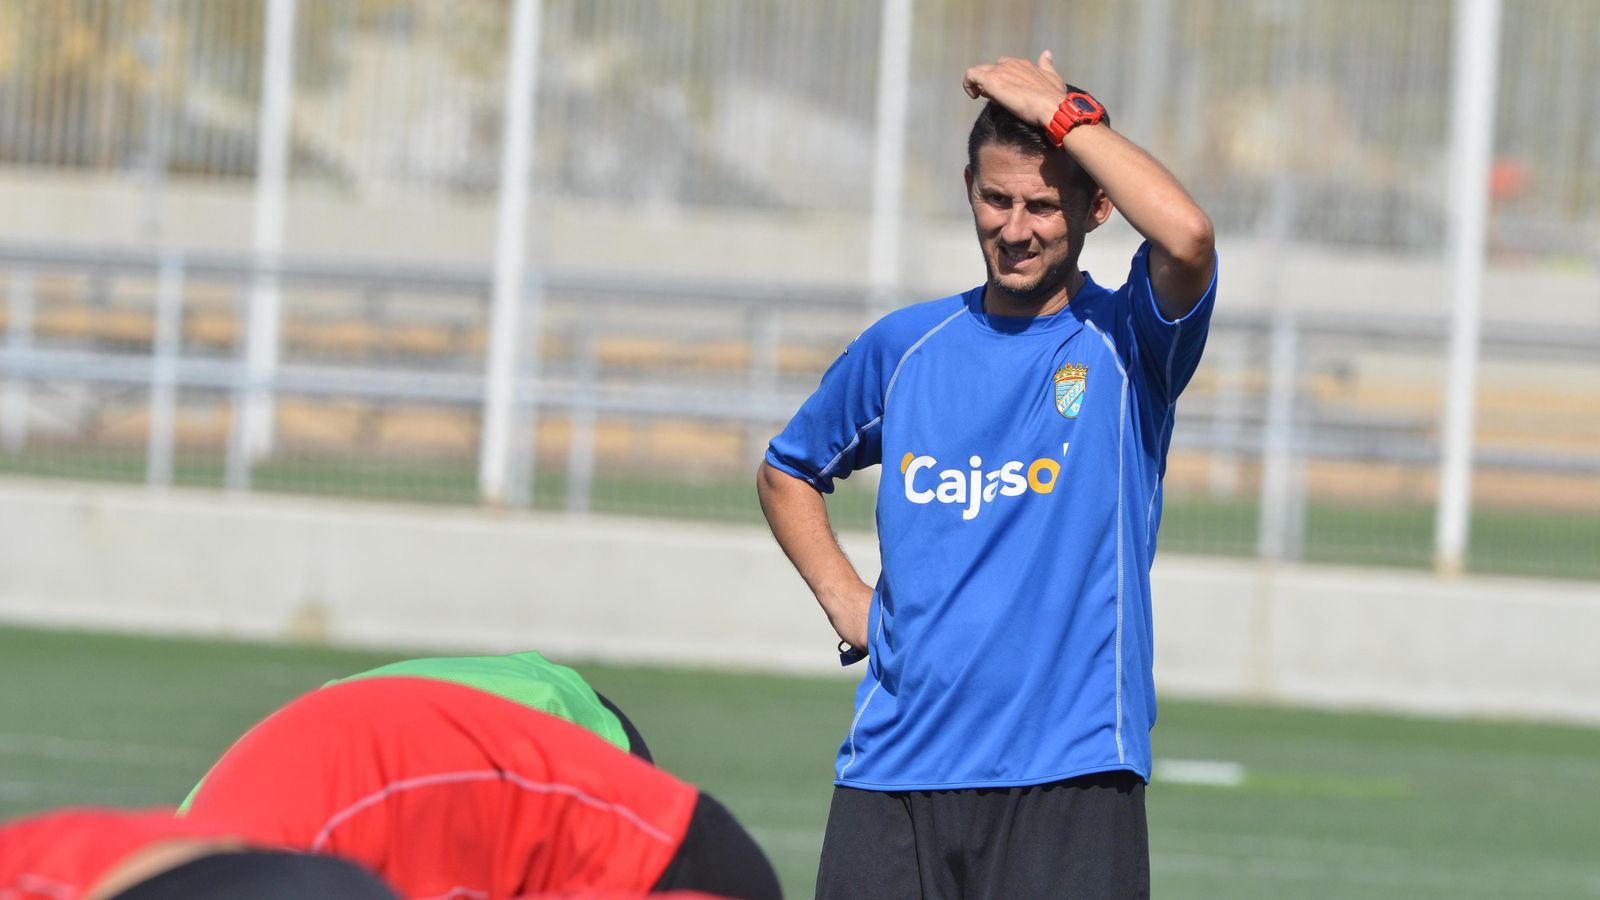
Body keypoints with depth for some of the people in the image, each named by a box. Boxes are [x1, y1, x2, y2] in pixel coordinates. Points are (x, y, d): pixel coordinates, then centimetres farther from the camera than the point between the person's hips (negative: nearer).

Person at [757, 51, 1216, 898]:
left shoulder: (1126, 343, 0)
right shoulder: (903, 346, 12)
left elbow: (1187, 236, -23)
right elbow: (787, 471, 29)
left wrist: (1061, 112, -13)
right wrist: (841, 595, 12)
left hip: (1068, 775, -3)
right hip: (892, 776, 4)